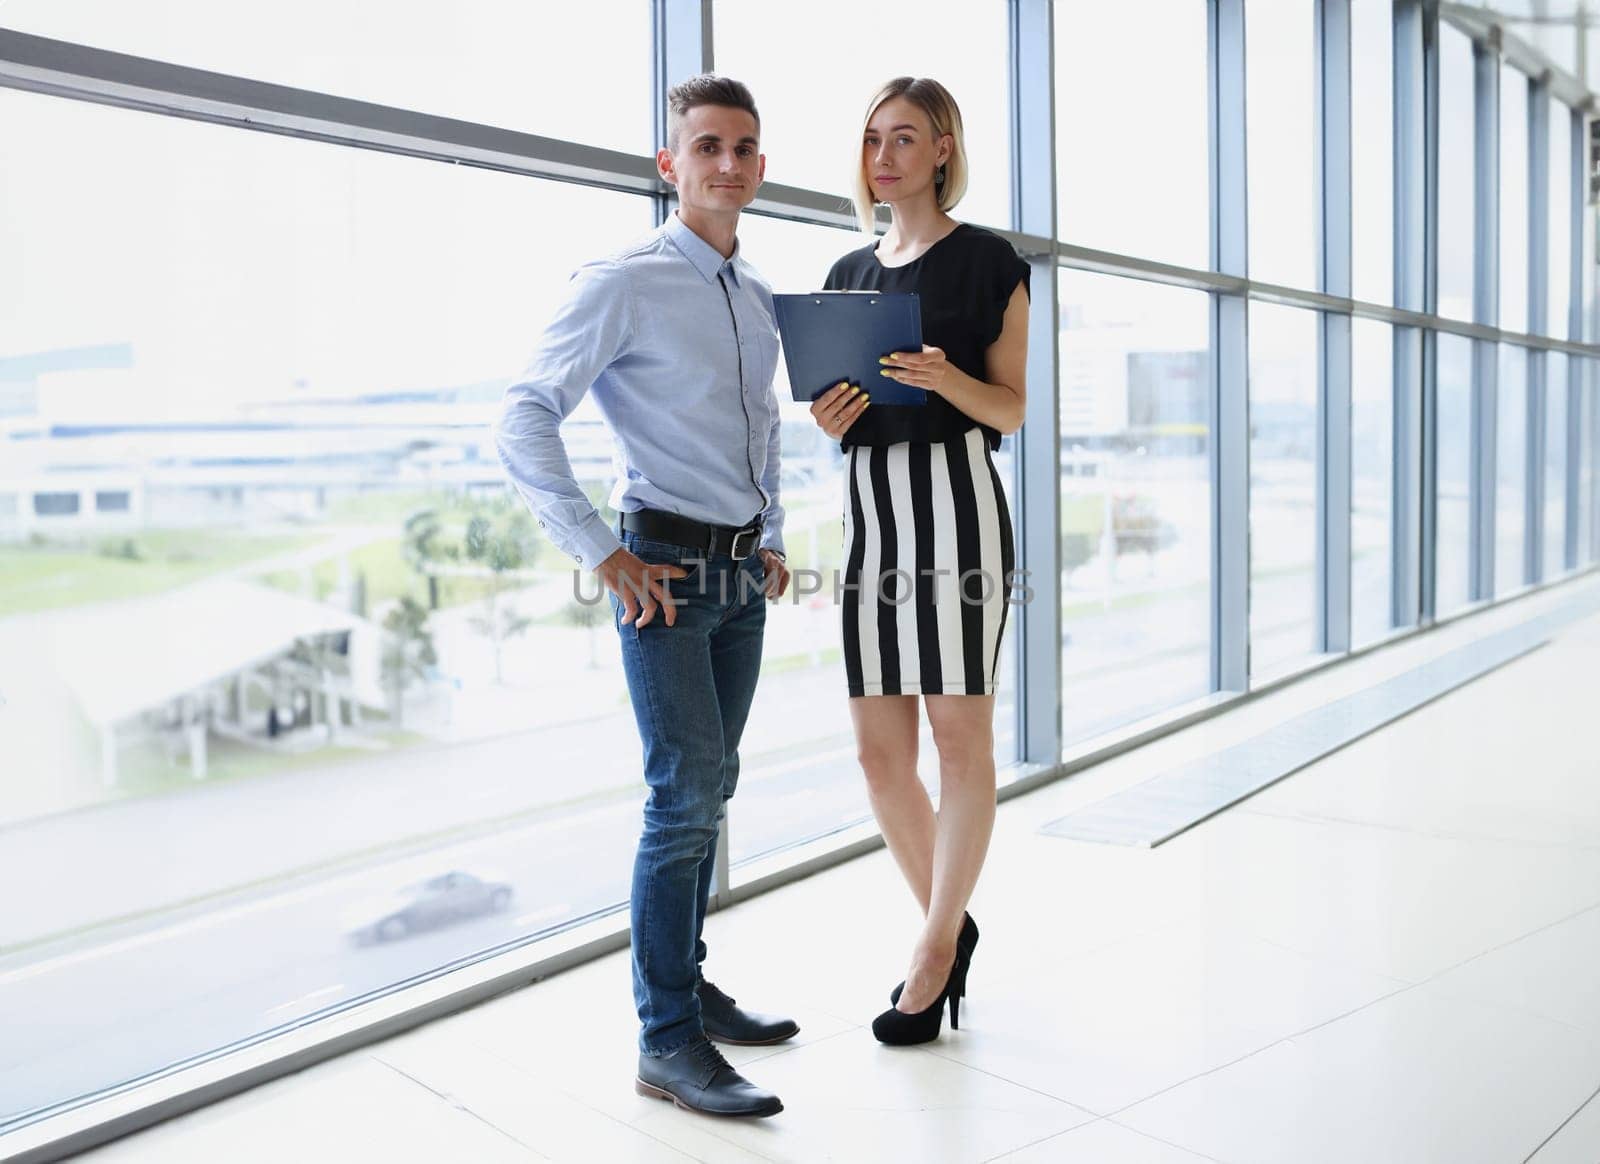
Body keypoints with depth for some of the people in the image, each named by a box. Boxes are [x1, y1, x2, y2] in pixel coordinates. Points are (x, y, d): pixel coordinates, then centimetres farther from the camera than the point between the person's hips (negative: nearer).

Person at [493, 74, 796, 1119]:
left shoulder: (760, 298, 14)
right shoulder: (623, 284, -9)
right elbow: (525, 421, -13)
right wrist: (601, 552, -18)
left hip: (742, 573, 7)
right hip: (668, 569, -7)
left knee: (708, 790, 13)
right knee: (687, 793, -9)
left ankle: (688, 987, 26)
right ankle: (668, 1042, 1)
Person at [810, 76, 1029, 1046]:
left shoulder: (987, 261, 1)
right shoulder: (849, 273, 19)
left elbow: (1012, 410, -1)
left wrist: (945, 378, -20)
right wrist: (830, 416, -1)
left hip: (955, 500, -6)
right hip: (869, 505, 6)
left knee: (962, 735, -3)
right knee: (880, 754, 5)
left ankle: (935, 950, 9)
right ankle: (951, 925, 25)